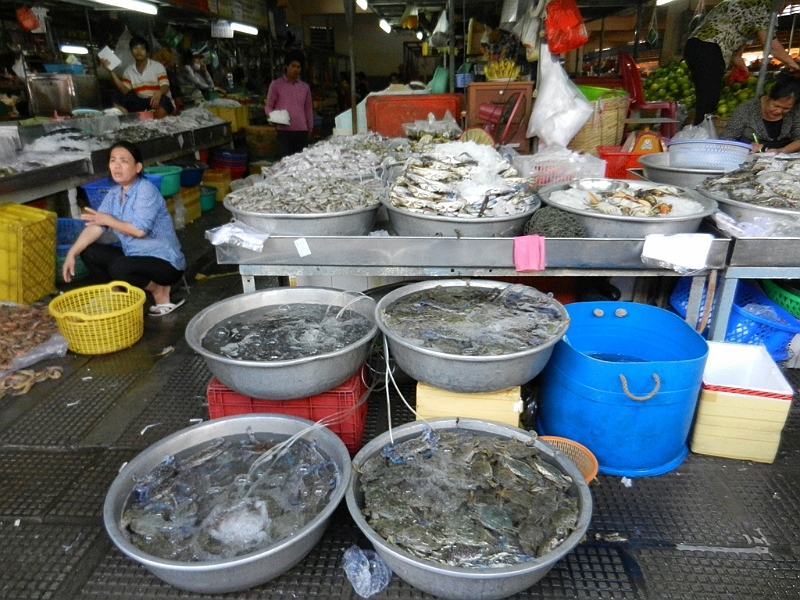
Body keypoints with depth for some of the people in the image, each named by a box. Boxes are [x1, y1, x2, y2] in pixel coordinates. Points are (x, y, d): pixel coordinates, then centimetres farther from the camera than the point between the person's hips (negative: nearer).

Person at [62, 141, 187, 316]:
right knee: (88, 252, 0)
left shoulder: (146, 190, -18)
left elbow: (139, 230, -27)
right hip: (136, 256, 8)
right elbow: (95, 226, -1)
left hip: (165, 262, -8)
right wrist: (71, 253, -13)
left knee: (119, 268, -31)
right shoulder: (113, 193, 6)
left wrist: (108, 220, -11)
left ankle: (160, 290, -4)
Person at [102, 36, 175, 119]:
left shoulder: (158, 66, -3)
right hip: (140, 102, 5)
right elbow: (125, 91, -2)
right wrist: (111, 71, -10)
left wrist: (159, 92, -40)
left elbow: (165, 87, -14)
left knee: (163, 101, -39)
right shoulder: (128, 70, 9)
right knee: (116, 97, -11)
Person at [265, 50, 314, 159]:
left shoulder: (305, 87, 14)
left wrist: (310, 128, 16)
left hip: (302, 131, 3)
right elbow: (268, 106, 6)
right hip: (284, 131, -3)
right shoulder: (276, 84, 4)